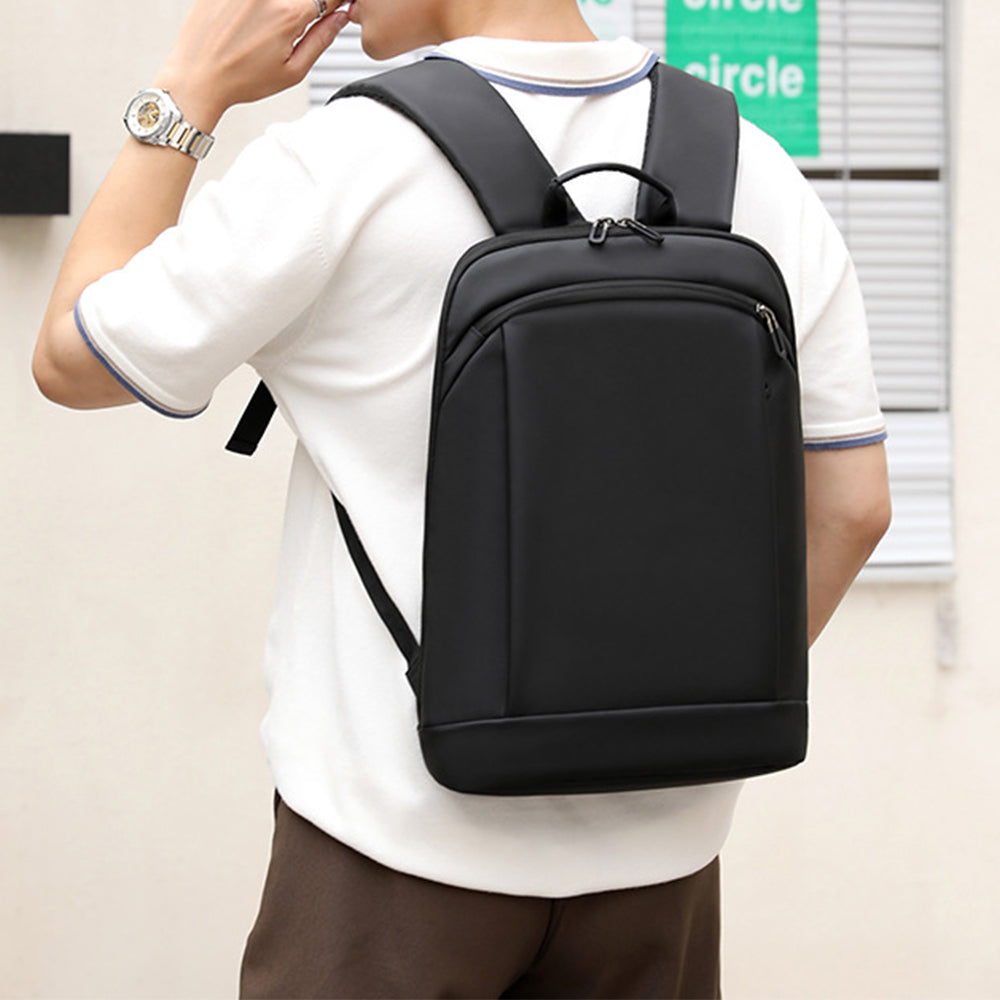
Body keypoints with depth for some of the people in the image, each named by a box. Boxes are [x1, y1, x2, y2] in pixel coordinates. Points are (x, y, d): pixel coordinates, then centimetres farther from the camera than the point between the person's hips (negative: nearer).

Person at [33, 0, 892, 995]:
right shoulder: (757, 176, 1)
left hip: (405, 831, -4)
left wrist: (190, 89, 4)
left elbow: (73, 360, -1)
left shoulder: (346, 163, -13)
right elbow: (851, 508, 4)